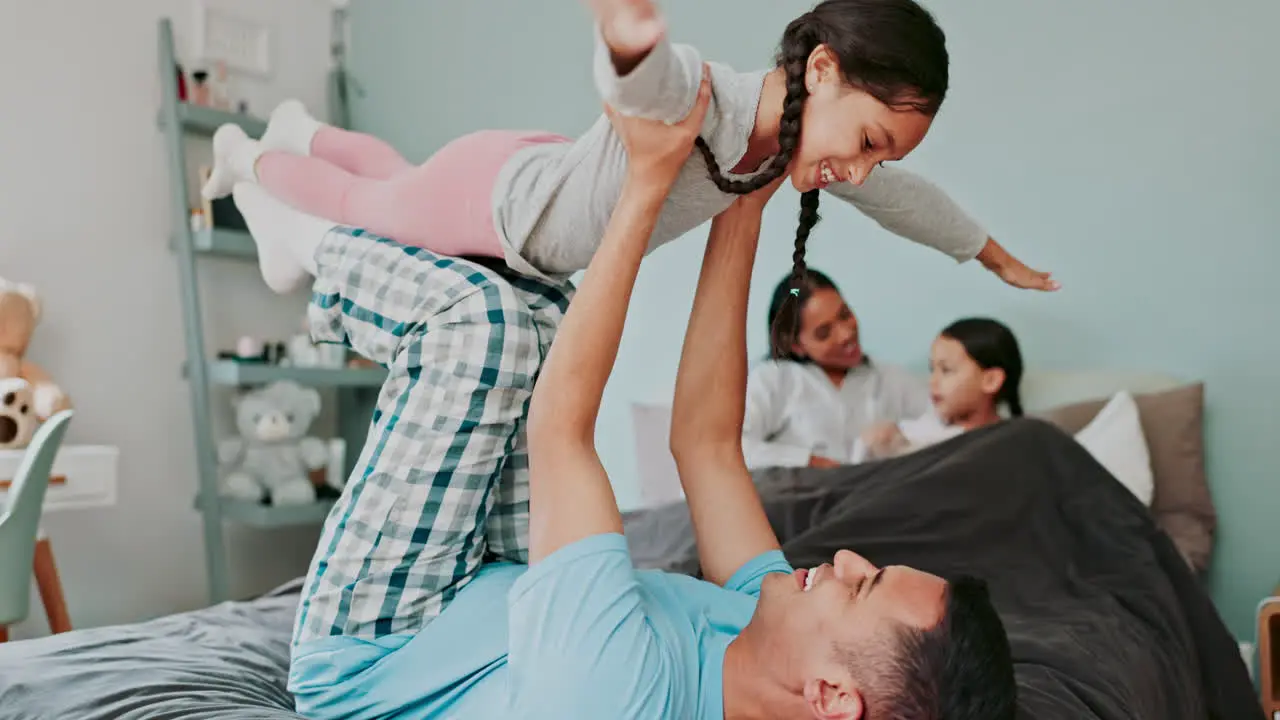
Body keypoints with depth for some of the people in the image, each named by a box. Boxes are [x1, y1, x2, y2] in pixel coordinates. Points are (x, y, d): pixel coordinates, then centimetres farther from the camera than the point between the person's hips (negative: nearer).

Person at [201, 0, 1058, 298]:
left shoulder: (802, 140, -18)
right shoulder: (698, 93, -43)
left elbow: (903, 195, -2)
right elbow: (640, 81, -66)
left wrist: (999, 259, 9)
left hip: (546, 173, 7)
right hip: (491, 192, -6)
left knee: (405, 183, 34)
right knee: (358, 205, 24)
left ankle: (302, 131, 62)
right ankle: (248, 156, 55)